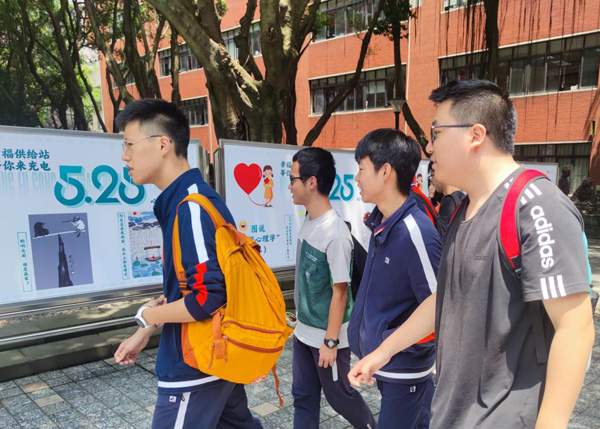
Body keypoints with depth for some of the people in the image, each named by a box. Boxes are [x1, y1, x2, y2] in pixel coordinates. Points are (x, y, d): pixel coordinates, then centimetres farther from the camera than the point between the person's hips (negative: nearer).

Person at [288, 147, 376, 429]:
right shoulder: (308, 221, 0)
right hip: (304, 331, 7)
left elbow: (340, 291, -21)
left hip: (326, 336, -7)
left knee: (339, 395, 15)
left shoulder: (335, 233, -26)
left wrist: (330, 341, -16)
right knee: (302, 396, 16)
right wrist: (301, 322, 17)